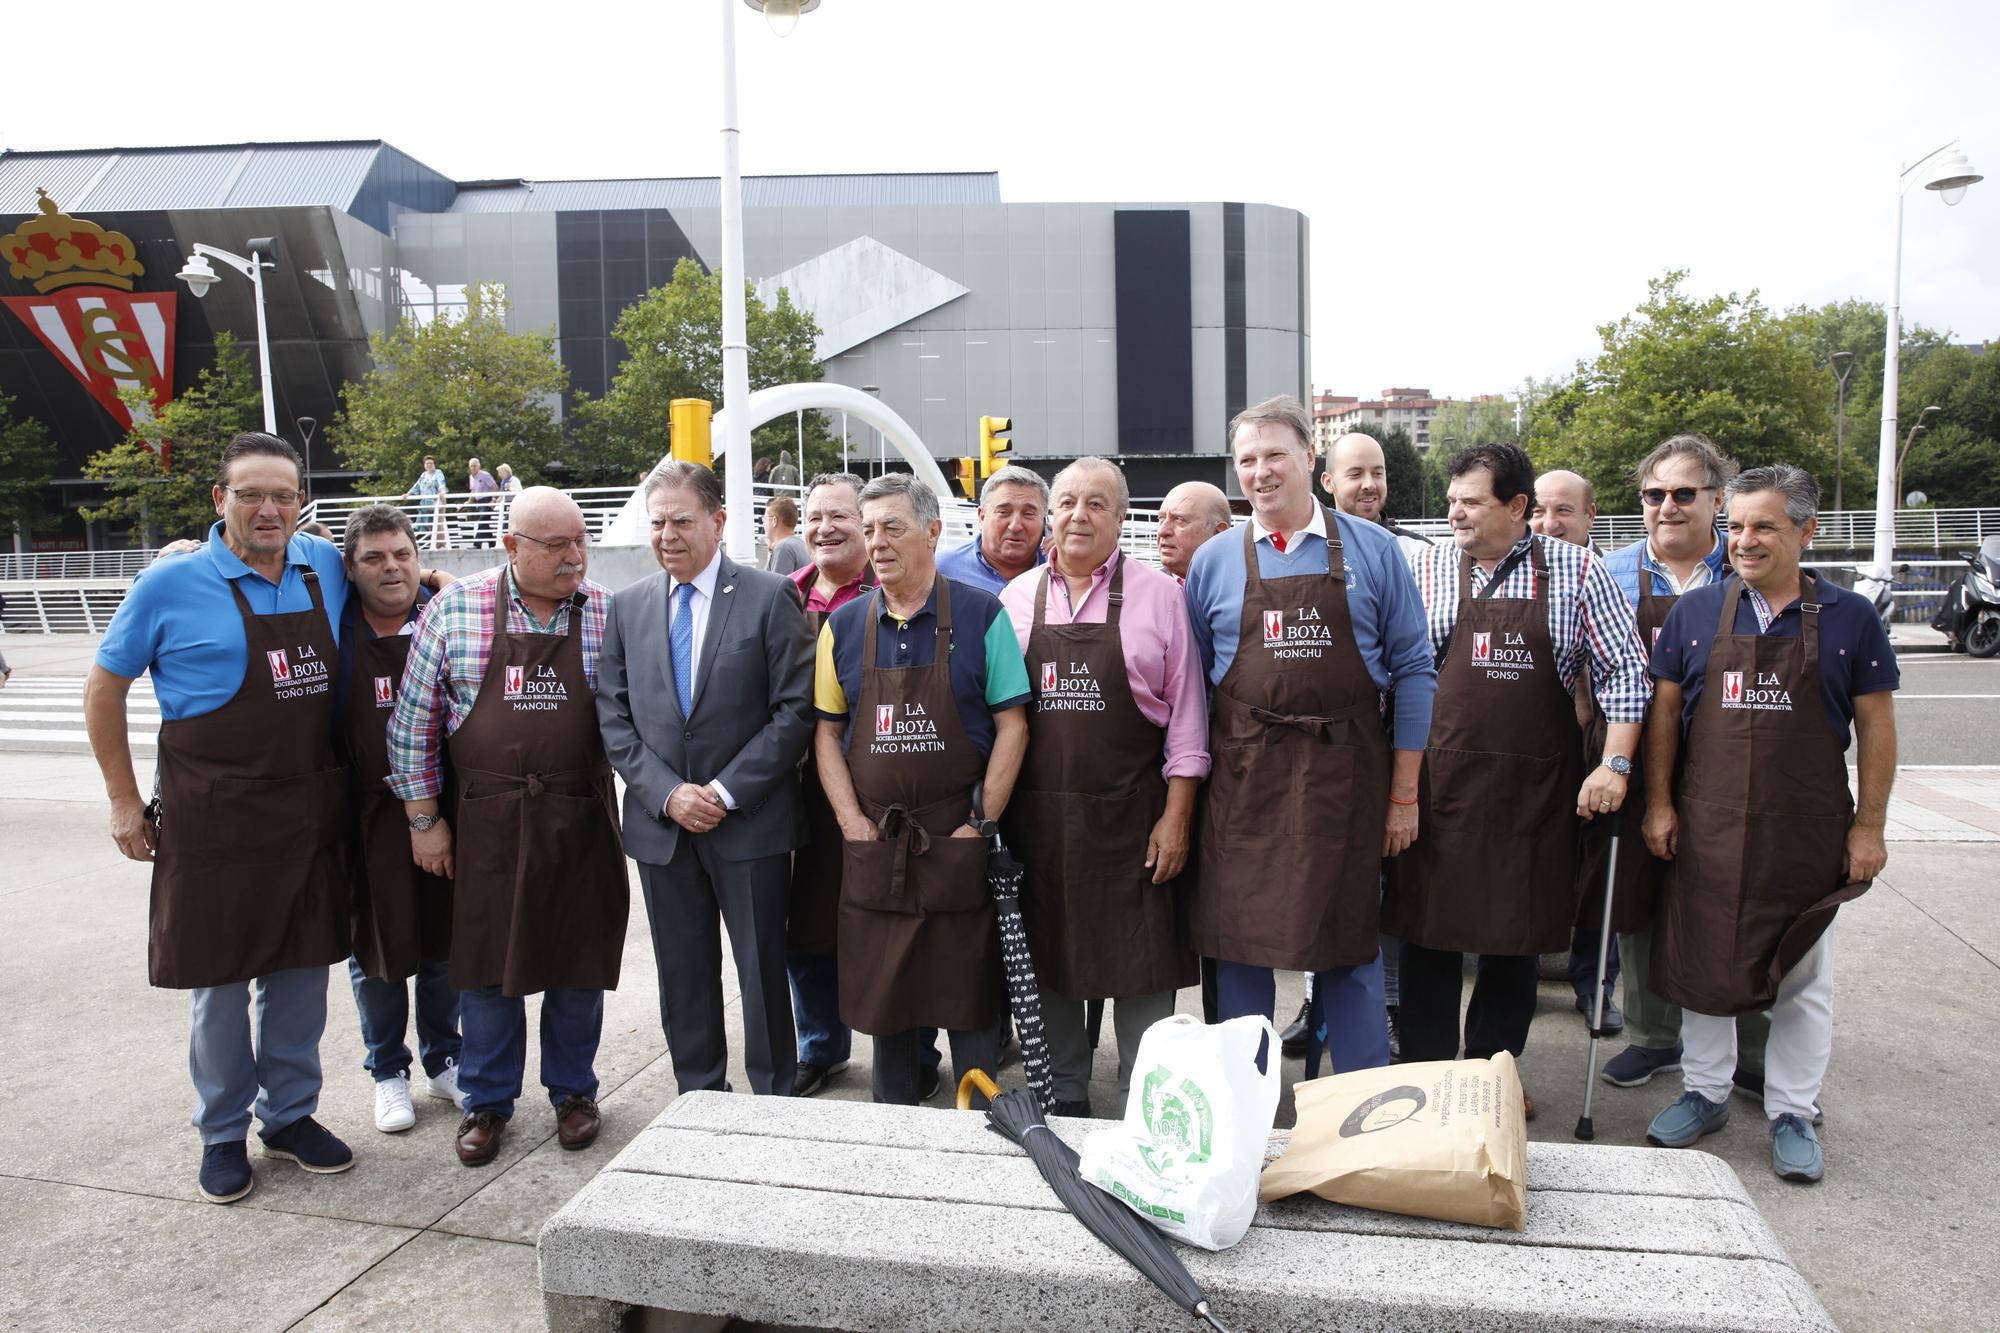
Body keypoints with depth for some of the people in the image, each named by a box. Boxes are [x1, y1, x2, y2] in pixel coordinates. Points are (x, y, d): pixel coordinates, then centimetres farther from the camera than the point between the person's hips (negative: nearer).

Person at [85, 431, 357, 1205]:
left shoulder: (324, 567, 2)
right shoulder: (173, 584, -8)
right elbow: (104, 688, 1)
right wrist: (124, 801, -1)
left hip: (311, 813, 4)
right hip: (214, 819, -3)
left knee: (301, 969, 14)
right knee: (220, 980, 8)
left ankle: (290, 1114, 32)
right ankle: (222, 1133, 27)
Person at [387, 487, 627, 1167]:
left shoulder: (609, 614, -1)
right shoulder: (454, 608, -2)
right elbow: (415, 717, 1)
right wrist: (422, 817, 0)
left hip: (581, 822, 1)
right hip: (486, 822, 0)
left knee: (580, 960, 9)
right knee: (486, 960, 10)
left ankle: (573, 1091, 30)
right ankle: (487, 1101, 28)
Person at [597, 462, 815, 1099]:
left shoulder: (770, 597, -5)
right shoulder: (627, 607, 7)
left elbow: (795, 710, -9)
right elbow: (613, 716, 5)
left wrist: (728, 792, -14)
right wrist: (667, 793, -8)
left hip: (751, 822, -3)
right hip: (660, 824, 4)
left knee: (763, 970, 7)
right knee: (683, 973, 14)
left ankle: (774, 1098, 23)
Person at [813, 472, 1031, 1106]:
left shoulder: (982, 614, -4)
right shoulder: (844, 625, 5)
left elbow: (1012, 725, -5)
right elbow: (826, 731, 7)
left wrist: (982, 823, -10)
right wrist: (854, 825, -3)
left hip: (959, 845, -3)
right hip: (873, 849, 3)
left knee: (969, 993, 6)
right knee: (883, 991, 13)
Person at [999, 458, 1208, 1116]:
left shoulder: (1159, 595, -1)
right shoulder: (1016, 598, 7)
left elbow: (1185, 716, -1)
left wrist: (1176, 816, -6)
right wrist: (995, 812, 5)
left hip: (1131, 815, -2)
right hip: (1037, 816, 3)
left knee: (1141, 966, 4)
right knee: (1046, 962, 13)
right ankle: (1063, 1103, 31)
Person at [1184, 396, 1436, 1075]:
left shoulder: (1372, 551, 3)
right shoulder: (1212, 563, 6)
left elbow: (1413, 671, 3)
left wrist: (1404, 794, 0)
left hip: (1345, 785, -1)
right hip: (1243, 786, 1)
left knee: (1349, 950, 9)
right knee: (1239, 950, 7)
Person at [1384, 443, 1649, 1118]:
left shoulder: (1576, 571, 0)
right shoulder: (1425, 570, 2)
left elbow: (1625, 670, 3)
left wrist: (1615, 764, -6)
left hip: (1535, 789, 0)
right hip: (1439, 782, 0)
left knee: (1518, 936, 10)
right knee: (1430, 931, 5)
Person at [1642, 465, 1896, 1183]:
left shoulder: (1850, 617, -1)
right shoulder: (1696, 611, 1)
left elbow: (1876, 726, 1)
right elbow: (1665, 708, 5)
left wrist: (1869, 825, -2)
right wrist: (1659, 802, 0)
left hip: (1809, 830, -1)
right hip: (1707, 827, 1)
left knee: (1804, 976, 9)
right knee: (1702, 961, 11)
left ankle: (1792, 1113, 24)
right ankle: (1705, 1093, 27)